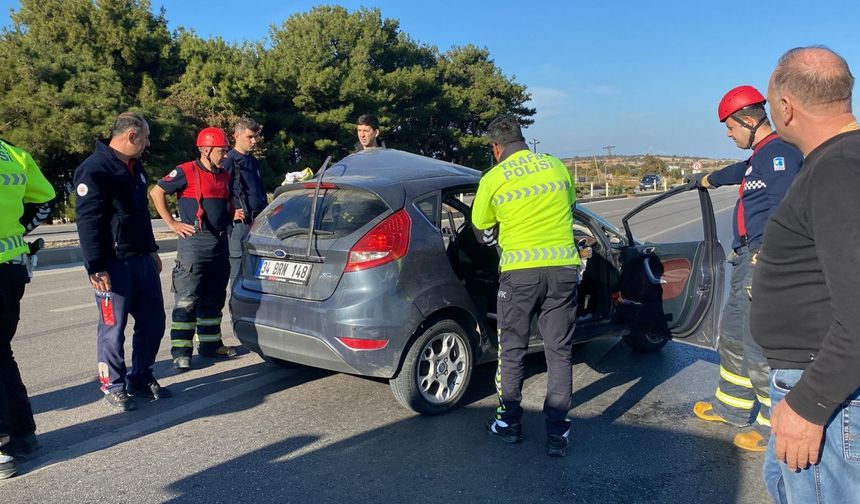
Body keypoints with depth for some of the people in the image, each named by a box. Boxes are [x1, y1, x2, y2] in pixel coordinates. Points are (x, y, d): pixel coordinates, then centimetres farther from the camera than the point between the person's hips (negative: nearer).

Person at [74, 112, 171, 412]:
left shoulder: (134, 167, 16)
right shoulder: (95, 169, -13)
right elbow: (87, 220, -17)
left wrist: (151, 249, 23)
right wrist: (96, 267, -21)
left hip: (142, 260, 9)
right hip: (114, 264, -8)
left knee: (153, 322, 11)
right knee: (113, 327, 2)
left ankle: (141, 378, 25)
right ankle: (113, 386, 16)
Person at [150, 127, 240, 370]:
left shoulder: (224, 176, 14)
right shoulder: (186, 172, -8)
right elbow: (156, 192, -5)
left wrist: (234, 215, 6)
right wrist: (172, 223, -8)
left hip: (220, 244, 7)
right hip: (194, 243, -7)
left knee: (214, 298, 14)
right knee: (187, 300, -6)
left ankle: (211, 343, 25)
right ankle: (181, 351, -1)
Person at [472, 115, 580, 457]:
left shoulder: (492, 179, 0)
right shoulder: (557, 166, 10)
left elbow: (483, 233, 10)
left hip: (520, 271, -3)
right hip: (563, 267, 3)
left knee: (512, 350, 13)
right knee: (559, 352, 10)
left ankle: (509, 423, 24)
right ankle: (557, 433, 13)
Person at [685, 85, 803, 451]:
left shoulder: (779, 153, -14)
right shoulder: (759, 157, 17)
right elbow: (737, 172, 41)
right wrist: (704, 180, 59)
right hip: (747, 260, 11)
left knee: (760, 347, -7)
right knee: (733, 336, 19)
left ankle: (775, 428, 6)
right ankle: (733, 407, 33)